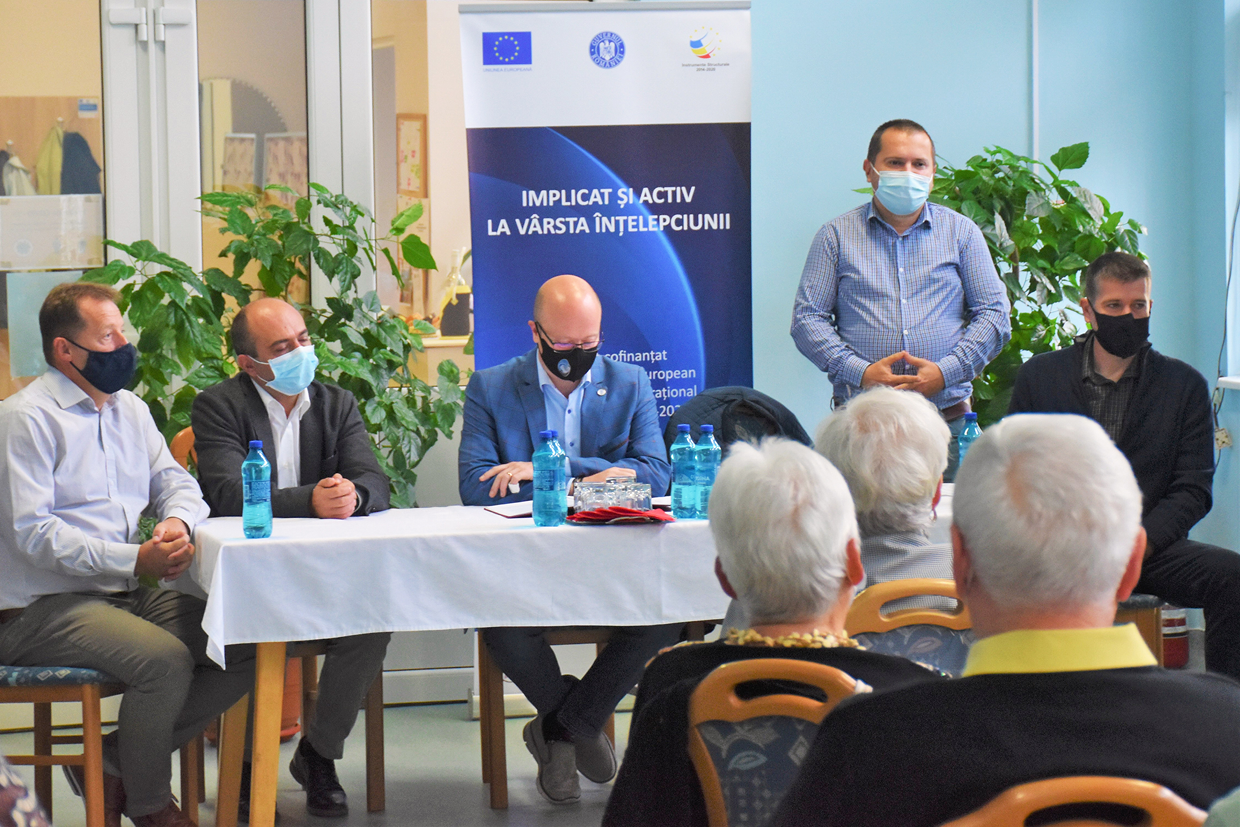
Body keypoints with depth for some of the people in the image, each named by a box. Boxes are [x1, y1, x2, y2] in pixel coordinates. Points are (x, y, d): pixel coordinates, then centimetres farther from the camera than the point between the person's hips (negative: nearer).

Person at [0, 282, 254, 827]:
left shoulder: (129, 410, 17)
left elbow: (175, 483, 18)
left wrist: (178, 521, -10)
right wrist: (135, 560, -24)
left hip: (129, 596, 8)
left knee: (247, 647, -10)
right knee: (165, 659, -31)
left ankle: (114, 762, -2)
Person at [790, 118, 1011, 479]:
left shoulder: (962, 232, 14)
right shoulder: (836, 236, 11)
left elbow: (994, 314, 9)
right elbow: (807, 318, 5)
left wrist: (945, 372, -6)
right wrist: (861, 372, -9)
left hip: (947, 418, 1)